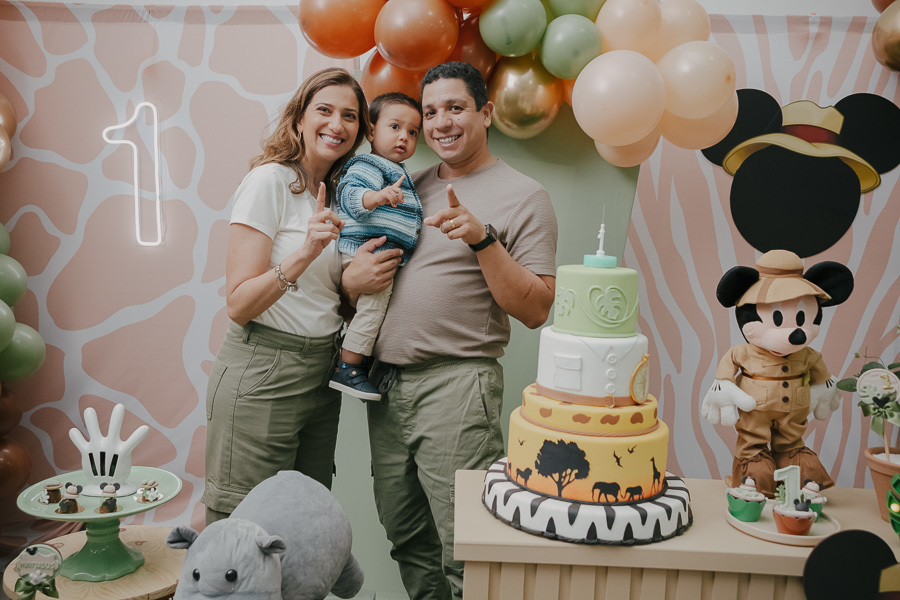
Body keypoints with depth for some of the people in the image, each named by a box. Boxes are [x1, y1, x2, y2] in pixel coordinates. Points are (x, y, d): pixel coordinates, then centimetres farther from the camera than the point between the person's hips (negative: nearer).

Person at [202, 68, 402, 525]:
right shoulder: (269, 179, -9)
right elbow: (239, 304, -13)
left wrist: (359, 281, 0)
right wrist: (306, 252, -25)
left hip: (321, 375, 7)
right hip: (262, 375, -7)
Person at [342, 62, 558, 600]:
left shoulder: (523, 196, -3)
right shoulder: (411, 186, 15)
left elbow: (535, 310, -10)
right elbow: (365, 262, 24)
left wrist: (482, 238, -20)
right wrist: (352, 277, 1)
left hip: (454, 384, -6)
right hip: (385, 382, 6)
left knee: (465, 553, -3)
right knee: (407, 539, 17)